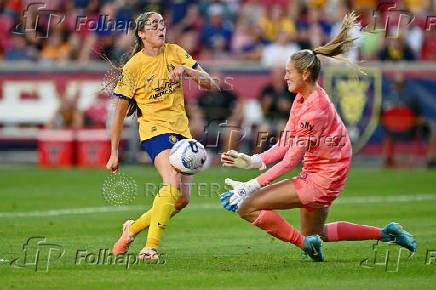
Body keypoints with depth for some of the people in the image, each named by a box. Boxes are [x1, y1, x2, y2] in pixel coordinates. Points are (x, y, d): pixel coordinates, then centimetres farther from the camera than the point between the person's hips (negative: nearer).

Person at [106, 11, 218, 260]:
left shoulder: (176, 53, 7)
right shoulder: (133, 67, -5)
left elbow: (210, 84, 4)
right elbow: (120, 112, 0)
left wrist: (186, 70, -15)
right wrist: (114, 153, 0)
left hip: (181, 131, 6)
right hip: (155, 129, -6)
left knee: (182, 200, 3)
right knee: (172, 183, -30)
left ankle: (133, 228, 23)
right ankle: (150, 247, -34)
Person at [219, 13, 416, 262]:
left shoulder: (315, 109, -24)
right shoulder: (301, 99, 6)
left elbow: (291, 160, -23)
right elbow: (285, 146, 7)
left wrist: (252, 186, -24)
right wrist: (253, 161, -5)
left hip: (320, 181, -10)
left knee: (247, 207, -16)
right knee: (317, 233, 29)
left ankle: (306, 243, -4)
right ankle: (385, 233, 31)